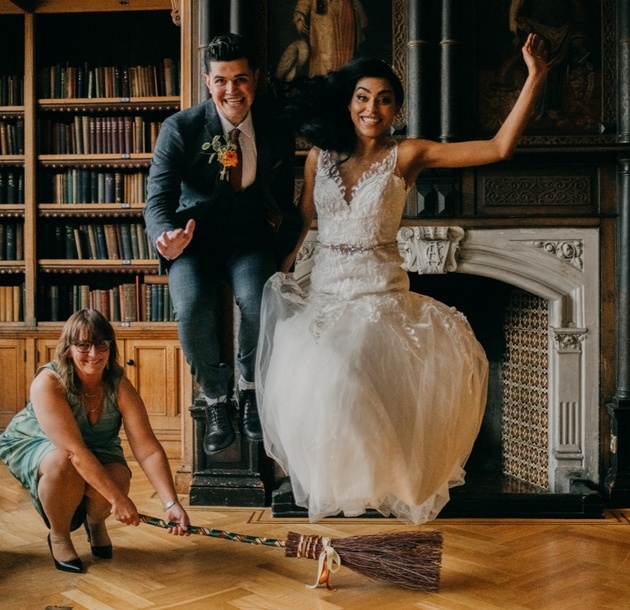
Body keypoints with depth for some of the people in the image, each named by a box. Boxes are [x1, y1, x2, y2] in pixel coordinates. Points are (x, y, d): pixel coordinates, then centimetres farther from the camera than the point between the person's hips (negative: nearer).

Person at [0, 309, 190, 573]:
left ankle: (95, 522, 9)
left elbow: (148, 449, -28)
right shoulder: (48, 382, -32)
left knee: (117, 479, -28)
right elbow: (73, 450, -39)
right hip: (33, 446, -3)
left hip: (97, 449, 3)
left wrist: (172, 504, -38)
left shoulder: (119, 385, -23)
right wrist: (117, 498, -42)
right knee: (64, 463, -36)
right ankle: (58, 536, -7)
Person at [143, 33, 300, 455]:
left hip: (249, 239, 1)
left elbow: (283, 197, 13)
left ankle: (249, 387, 1)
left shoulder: (276, 130, -1)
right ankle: (216, 399, 1)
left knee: (258, 301, -30)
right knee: (192, 309, -28)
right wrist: (165, 236, -36)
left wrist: (283, 241, -4)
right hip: (195, 239, 0)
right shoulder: (180, 128, -8)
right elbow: (159, 197, -14)